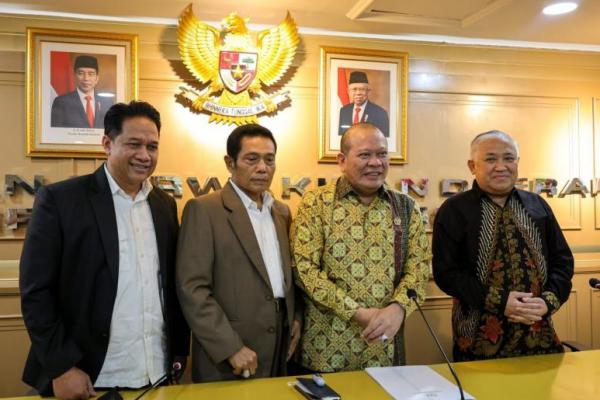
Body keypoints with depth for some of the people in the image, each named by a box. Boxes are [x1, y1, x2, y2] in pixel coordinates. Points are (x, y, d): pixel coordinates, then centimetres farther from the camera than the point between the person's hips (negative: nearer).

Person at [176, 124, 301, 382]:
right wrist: (231, 348, -18)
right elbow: (192, 288, -15)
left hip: (280, 347, 6)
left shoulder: (282, 211, 10)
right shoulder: (204, 210, -10)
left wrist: (295, 318, 5)